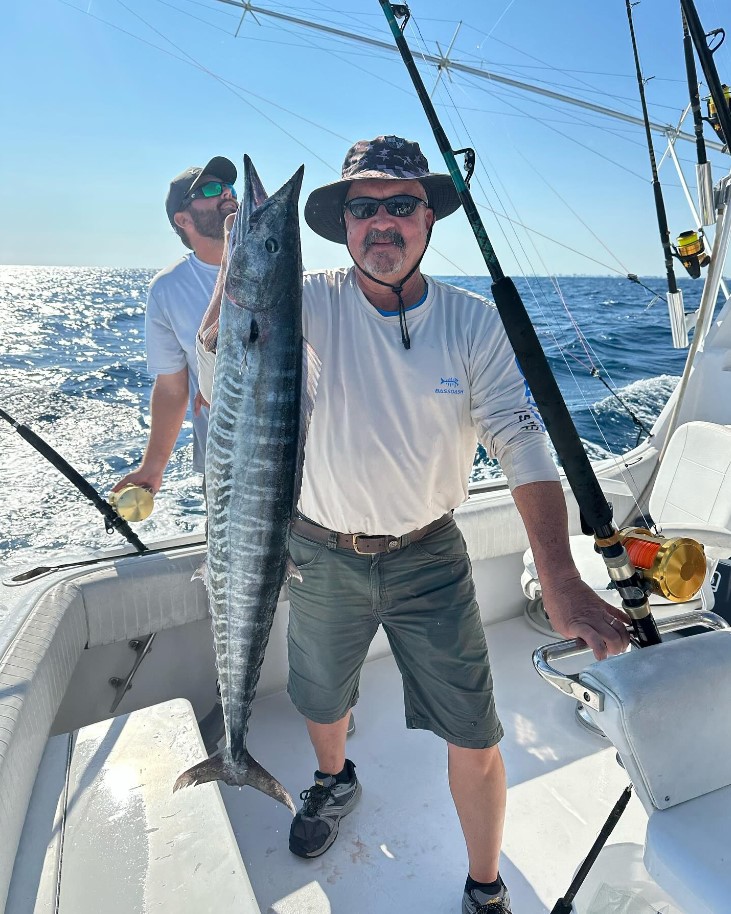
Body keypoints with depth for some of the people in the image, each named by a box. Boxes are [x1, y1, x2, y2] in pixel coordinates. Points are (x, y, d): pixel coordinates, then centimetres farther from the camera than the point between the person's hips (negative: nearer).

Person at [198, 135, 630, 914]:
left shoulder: (475, 324, -11)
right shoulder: (314, 304, -11)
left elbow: (521, 447, -17)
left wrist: (562, 584, -27)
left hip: (428, 556, 0)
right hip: (322, 555, 1)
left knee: (475, 739, 6)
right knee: (321, 702, 24)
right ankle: (335, 780, 61)